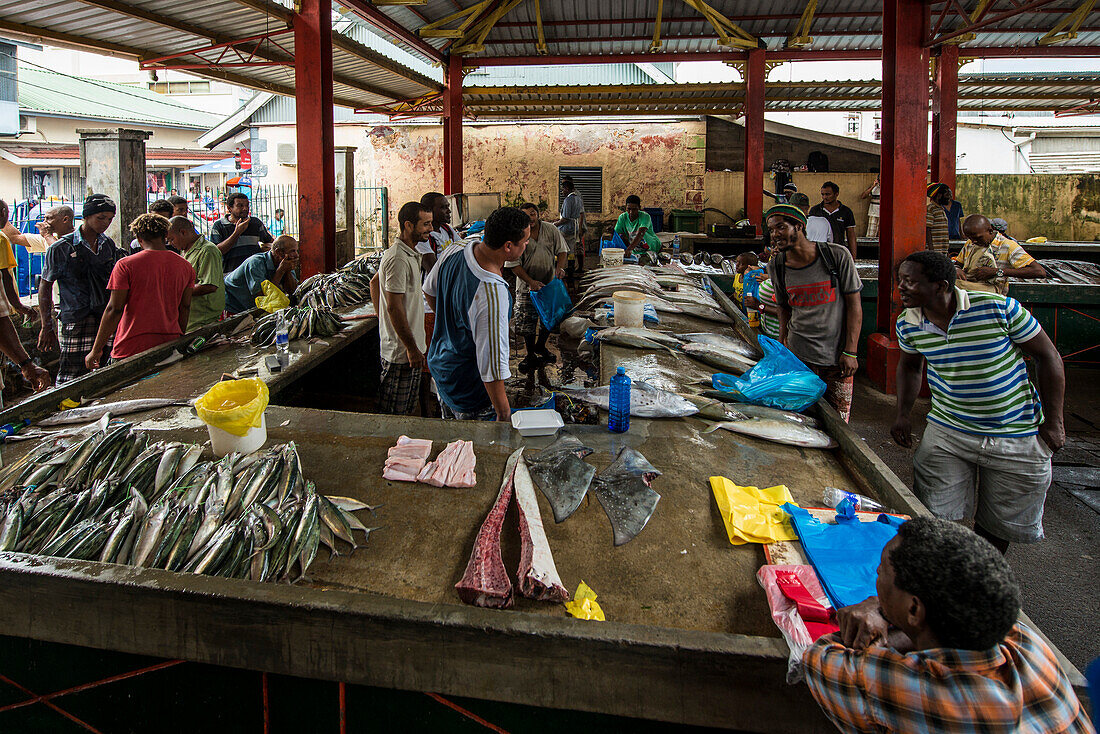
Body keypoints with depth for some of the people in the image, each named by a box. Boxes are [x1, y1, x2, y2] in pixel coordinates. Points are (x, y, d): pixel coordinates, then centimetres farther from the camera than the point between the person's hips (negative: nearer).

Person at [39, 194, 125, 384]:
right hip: (76, 321, -4)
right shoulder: (61, 248, -2)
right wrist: (46, 327, -2)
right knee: (70, 381, -6)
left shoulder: (109, 245, 12)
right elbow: (45, 286, 2)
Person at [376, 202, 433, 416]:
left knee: (409, 406, 18)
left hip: (411, 347, 10)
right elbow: (394, 307, -23)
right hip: (401, 350, -10)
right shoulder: (398, 259, -20)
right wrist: (412, 348, -20)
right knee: (393, 413, 0)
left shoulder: (410, 254, 12)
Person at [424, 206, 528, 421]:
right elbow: (492, 364, -33)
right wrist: (504, 416, -23)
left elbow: (429, 290, 11)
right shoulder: (493, 294, -37)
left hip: (439, 364, 8)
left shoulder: (452, 252, -11)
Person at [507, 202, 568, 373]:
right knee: (527, 322, 1)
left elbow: (562, 251, 4)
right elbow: (514, 265, -11)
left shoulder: (551, 230, -4)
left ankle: (540, 347, 39)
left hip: (550, 283, 3)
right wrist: (531, 281, -21)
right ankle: (531, 355, 18)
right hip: (527, 287, -3)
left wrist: (559, 267, -16)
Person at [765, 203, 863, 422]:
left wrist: (850, 352, -9)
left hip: (837, 357, -2)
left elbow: (854, 305, -5)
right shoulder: (776, 266, 1)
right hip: (798, 356, 2)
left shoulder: (838, 255, -8)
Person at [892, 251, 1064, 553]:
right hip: (947, 430, 3)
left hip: (1017, 435, -2)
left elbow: (1048, 357, -8)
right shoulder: (908, 324, -7)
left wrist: (1052, 423, -6)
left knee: (997, 527, 11)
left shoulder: (998, 308, -20)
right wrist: (903, 415, 7)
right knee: (935, 519, -2)